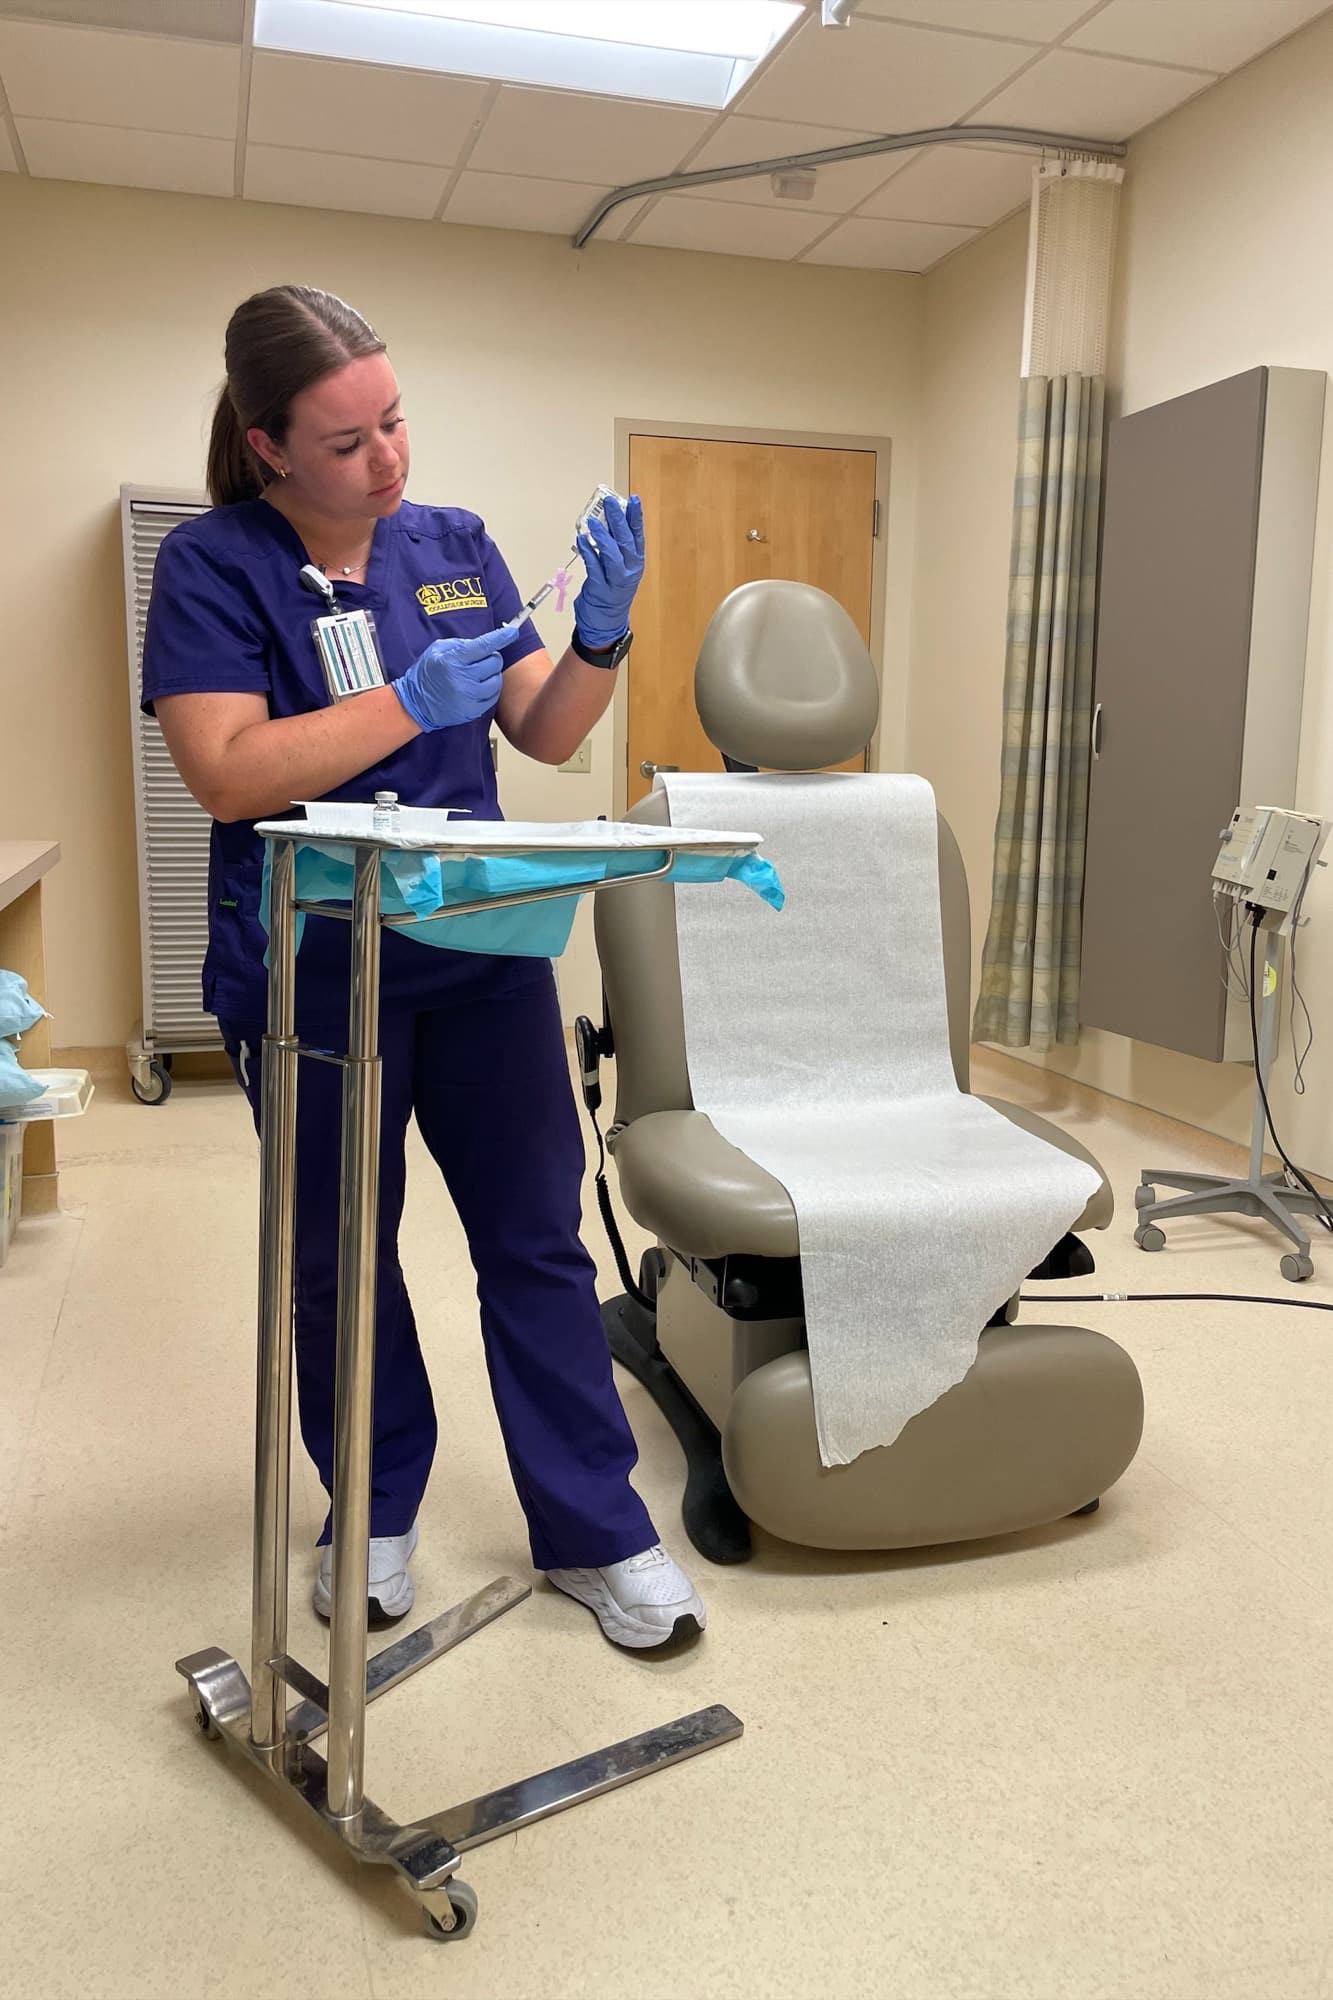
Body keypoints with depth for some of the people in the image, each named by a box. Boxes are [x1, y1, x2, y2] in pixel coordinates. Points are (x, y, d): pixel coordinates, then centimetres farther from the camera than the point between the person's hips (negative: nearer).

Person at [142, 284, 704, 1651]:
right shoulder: (214, 566, -5)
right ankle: (375, 1517, 33)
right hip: (311, 972, -2)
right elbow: (227, 773, -18)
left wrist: (603, 633, -13)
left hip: (481, 952, 3)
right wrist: (416, 699, -22)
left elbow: (545, 733, 6)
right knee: (339, 1259, 11)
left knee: (538, 1238, 5)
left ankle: (594, 1532, 18)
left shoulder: (454, 546, 6)